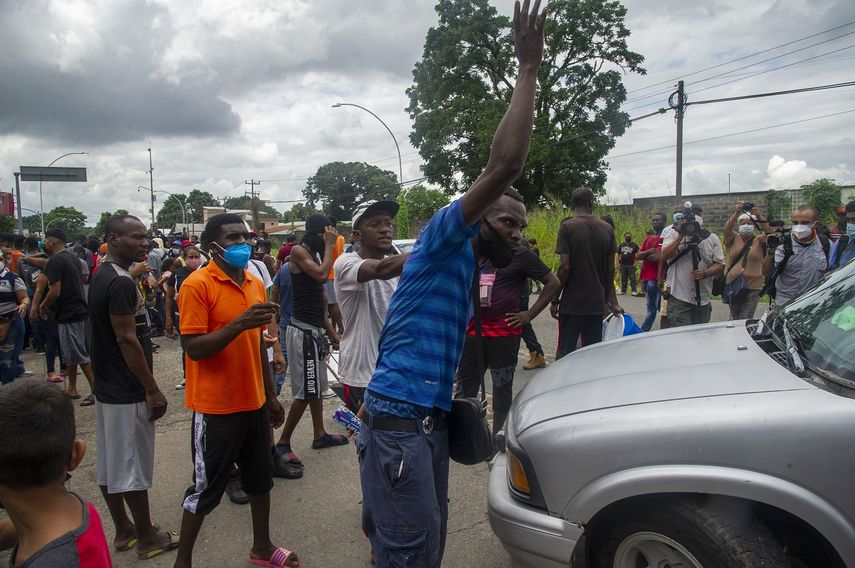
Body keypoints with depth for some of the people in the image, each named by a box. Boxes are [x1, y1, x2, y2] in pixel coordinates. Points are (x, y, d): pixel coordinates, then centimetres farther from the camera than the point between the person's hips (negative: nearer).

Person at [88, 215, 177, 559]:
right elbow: (127, 340, -23)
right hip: (128, 392, -10)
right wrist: (153, 390, -19)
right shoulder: (121, 283, -20)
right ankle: (147, 539, 16)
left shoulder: (102, 276, 10)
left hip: (107, 388, 10)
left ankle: (123, 531, 30)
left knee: (110, 465, 16)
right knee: (133, 468, 2)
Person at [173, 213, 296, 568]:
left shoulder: (255, 283, 6)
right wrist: (239, 323, -31)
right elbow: (194, 349, -19)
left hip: (254, 403, 7)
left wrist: (271, 395, 15)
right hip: (216, 407, -7)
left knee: (260, 478, 18)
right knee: (206, 488, 8)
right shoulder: (197, 285, -14)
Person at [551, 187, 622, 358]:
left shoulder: (567, 227, -8)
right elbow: (610, 270, 7)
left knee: (565, 352, 2)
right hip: (597, 301, 4)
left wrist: (555, 300, -6)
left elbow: (565, 267, -13)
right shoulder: (607, 229, 5)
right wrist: (611, 301, 16)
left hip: (572, 301, -4)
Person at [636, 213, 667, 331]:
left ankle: (643, 332, -6)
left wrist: (644, 256, -3)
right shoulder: (648, 238, 17)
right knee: (657, 306, 18)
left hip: (655, 278, -8)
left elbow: (657, 256, -18)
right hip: (646, 277, 8)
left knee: (652, 307, -5)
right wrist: (649, 252, -10)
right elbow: (638, 255, 9)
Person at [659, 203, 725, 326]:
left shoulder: (712, 238, 9)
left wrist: (705, 273, -14)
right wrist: (681, 236, -15)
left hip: (703, 300, 4)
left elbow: (720, 265, 7)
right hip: (679, 299, -4)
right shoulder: (673, 234, 2)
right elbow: (663, 258, -11)